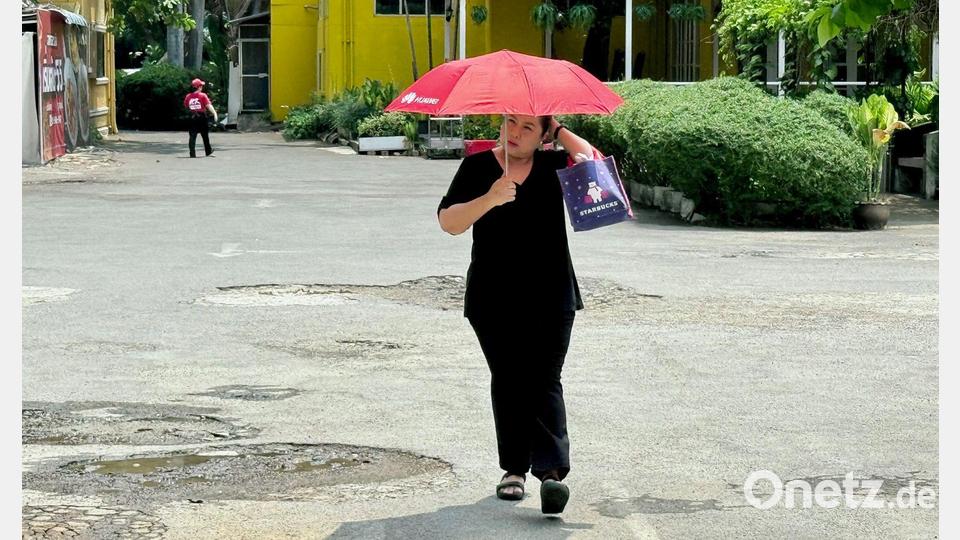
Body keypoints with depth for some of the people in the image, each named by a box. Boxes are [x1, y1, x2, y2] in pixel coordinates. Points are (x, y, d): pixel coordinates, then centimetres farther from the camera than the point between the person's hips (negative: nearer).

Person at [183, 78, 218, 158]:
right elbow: (208, 105, -19)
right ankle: (208, 151, 26)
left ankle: (192, 153, -9)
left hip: (192, 118, 2)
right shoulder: (202, 95, -10)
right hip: (202, 117, -2)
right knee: (205, 135, 13)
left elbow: (185, 106, 14)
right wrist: (214, 113, -21)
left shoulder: (188, 96, 1)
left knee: (192, 136, 0)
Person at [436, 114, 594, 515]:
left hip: (550, 299, 0)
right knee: (507, 382, 5)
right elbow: (449, 222, -6)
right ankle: (514, 469, 14)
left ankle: (552, 471, -21)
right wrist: (489, 199, -23)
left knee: (544, 383, -10)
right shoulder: (478, 167, 4)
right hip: (494, 301, 1)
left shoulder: (552, 165, 8)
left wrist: (558, 129, 0)